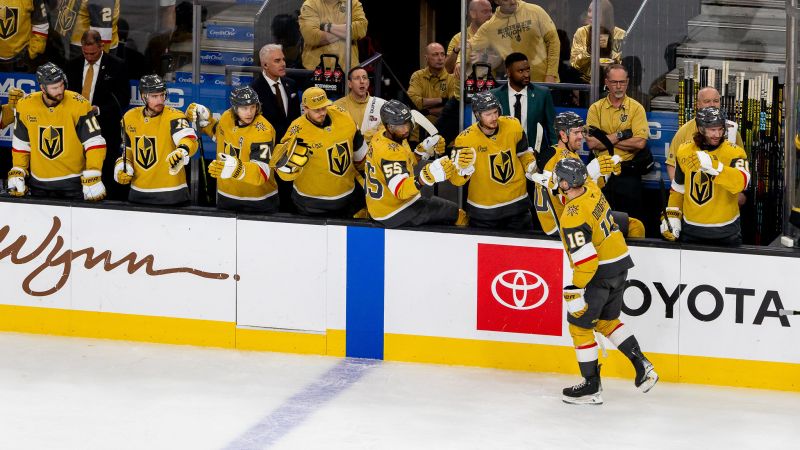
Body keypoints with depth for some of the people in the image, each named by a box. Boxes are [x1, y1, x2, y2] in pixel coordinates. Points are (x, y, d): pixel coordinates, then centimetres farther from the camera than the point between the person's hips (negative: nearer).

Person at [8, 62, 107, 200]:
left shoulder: (79, 105, -16)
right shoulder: (25, 106, -4)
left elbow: (94, 142, -16)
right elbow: (21, 143, 8)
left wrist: (92, 178, -23)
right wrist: (17, 172, 2)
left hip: (73, 183, -3)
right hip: (39, 183, 3)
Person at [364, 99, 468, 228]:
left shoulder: (380, 137, 2)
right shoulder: (391, 152, -29)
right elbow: (400, 190, -41)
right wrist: (426, 177, -56)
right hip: (394, 216, -10)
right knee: (459, 215, -4)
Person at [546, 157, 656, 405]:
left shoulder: (573, 217, -25)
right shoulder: (593, 191, -1)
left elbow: (586, 260, -26)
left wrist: (575, 290, -19)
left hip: (600, 273, -9)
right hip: (620, 264, 9)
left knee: (579, 326, 6)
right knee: (607, 320, 24)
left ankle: (591, 386, 10)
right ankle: (642, 365, 18)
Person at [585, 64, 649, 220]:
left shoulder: (636, 108, 2)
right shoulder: (596, 108, 6)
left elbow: (640, 142, -12)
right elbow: (591, 143, -6)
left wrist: (606, 140, -9)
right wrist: (620, 135, -11)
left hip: (628, 171, -2)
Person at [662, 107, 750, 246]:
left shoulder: (734, 152, -11)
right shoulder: (684, 151, 3)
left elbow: (741, 182, -30)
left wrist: (713, 166, -40)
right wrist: (672, 215, 7)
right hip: (690, 229, 3)